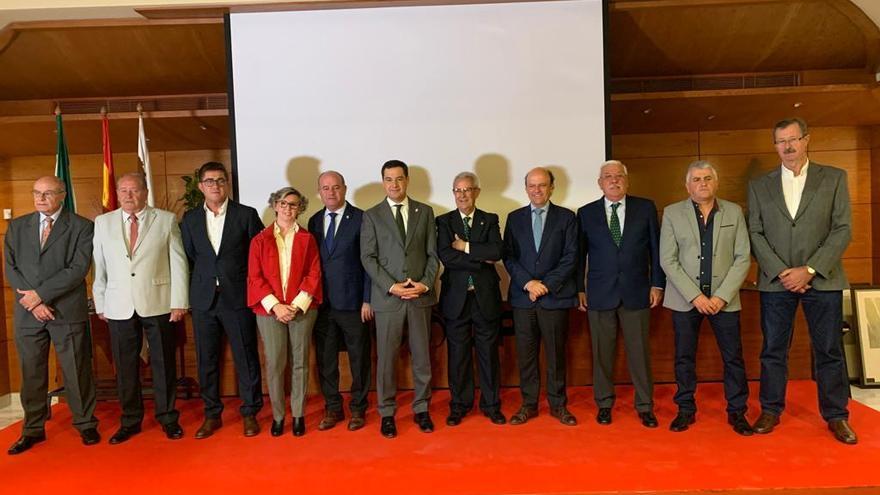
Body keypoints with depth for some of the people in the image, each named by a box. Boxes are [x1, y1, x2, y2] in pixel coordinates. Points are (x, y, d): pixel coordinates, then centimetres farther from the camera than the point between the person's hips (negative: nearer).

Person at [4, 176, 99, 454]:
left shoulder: (82, 227, -1)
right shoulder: (17, 227, 12)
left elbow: (78, 269, -9)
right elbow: (11, 268, 5)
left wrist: (40, 293, -13)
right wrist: (32, 302, -8)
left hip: (68, 312, -3)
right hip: (27, 313, 3)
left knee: (77, 371, 4)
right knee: (31, 373, 11)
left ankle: (85, 424, 19)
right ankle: (33, 429, 25)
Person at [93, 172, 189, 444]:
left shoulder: (167, 220, 0)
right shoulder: (103, 223, 7)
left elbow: (178, 263, -2)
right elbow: (99, 267, 8)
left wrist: (179, 302, -6)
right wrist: (100, 304, 6)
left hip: (159, 305, -2)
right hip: (119, 308, 2)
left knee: (164, 364, 7)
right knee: (125, 367, 10)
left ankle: (168, 418, 22)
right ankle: (130, 421, 25)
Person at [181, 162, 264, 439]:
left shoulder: (246, 215, 0)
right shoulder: (190, 219, 8)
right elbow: (187, 258, 12)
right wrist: (196, 289, 7)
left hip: (238, 298, -2)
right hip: (203, 300, 3)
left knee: (246, 358, 3)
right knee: (206, 360, 9)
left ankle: (250, 413, 17)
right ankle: (212, 415, 23)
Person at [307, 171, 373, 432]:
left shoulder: (361, 219, -5)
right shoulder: (314, 221, 10)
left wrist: (368, 299, -10)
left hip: (353, 302, -4)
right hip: (322, 302, 4)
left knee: (359, 358, 7)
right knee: (325, 359, 11)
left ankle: (358, 408, 24)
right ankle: (333, 408, 27)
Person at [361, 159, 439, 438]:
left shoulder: (425, 212, 9)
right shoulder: (371, 216, 3)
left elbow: (433, 253, 6)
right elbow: (368, 258, -2)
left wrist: (425, 283, -8)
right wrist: (391, 286, -12)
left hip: (420, 296, 2)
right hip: (387, 297, -1)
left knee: (422, 356, 9)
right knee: (386, 358, 5)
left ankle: (421, 409, 24)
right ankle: (387, 413, 19)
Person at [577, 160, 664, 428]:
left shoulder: (646, 208, 5)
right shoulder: (586, 213, 5)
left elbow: (656, 248, 6)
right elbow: (580, 254, 6)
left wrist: (657, 284, 1)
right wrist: (579, 289, 3)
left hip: (636, 292, 0)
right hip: (599, 293, 0)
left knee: (639, 351, 6)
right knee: (602, 352, 7)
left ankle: (644, 406, 21)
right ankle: (604, 403, 23)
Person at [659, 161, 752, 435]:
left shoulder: (734, 212, 5)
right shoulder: (672, 213, 0)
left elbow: (742, 258, 1)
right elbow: (668, 260, -5)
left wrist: (722, 296, -10)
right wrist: (695, 296, -11)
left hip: (724, 298, 1)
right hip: (685, 299, -1)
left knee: (733, 357, 6)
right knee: (684, 357, 6)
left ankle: (737, 411, 22)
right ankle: (686, 410, 20)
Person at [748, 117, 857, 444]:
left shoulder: (834, 178, 4)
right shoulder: (759, 186, 7)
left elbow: (843, 230, -2)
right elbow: (755, 234, 2)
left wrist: (809, 270, -12)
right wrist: (780, 272, -9)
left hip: (822, 280, -1)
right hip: (776, 280, 1)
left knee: (829, 351, 7)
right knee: (773, 351, 7)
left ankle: (836, 415, 21)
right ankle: (771, 410, 19)